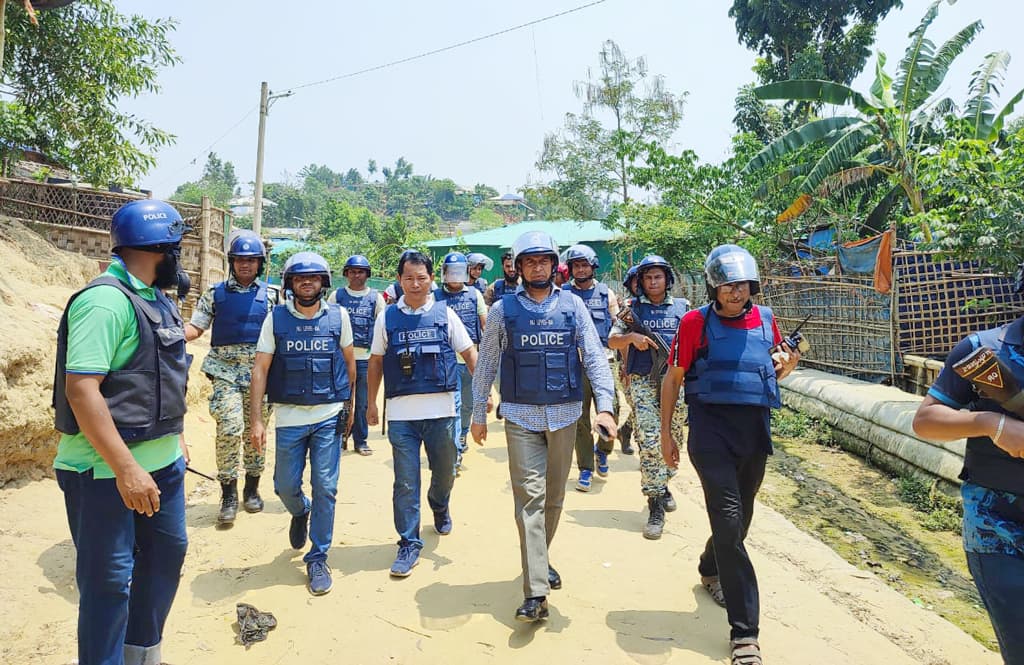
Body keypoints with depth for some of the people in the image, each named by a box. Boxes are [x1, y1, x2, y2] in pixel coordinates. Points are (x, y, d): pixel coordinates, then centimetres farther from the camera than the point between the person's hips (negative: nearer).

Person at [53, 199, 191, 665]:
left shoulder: (155, 300, 10)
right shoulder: (106, 300, -19)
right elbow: (80, 388, -26)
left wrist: (176, 439, 21)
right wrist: (126, 469, -28)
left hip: (162, 463, 10)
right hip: (107, 471, -9)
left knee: (167, 550, 20)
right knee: (110, 579, 3)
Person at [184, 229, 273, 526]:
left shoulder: (270, 295, 7)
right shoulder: (216, 293, 6)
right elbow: (195, 328, 5)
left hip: (259, 372, 1)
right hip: (226, 371, -1)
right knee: (229, 427, -14)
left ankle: (252, 488, 24)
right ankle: (228, 494, -1)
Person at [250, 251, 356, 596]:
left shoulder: (338, 316, -1)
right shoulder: (276, 318, -2)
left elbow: (349, 361, 10)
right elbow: (260, 370, -2)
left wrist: (349, 405, 13)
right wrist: (256, 420, -7)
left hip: (329, 417, 0)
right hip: (289, 417, 1)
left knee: (325, 489, 2)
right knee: (285, 486, 10)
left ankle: (318, 558, 18)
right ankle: (301, 513, 46)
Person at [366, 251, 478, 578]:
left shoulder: (445, 314, 2)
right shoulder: (387, 317, 4)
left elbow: (470, 354, 5)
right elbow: (376, 362, 11)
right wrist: (371, 403, 10)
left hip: (442, 409, 1)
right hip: (401, 412, 0)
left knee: (445, 471, 16)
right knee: (405, 483, 3)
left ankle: (440, 507, 48)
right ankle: (409, 544, 17)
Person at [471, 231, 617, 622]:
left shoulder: (572, 305, 3)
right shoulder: (503, 310, 1)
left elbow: (594, 357, -1)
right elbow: (486, 365, 6)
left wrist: (605, 406, -11)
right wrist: (478, 414, 7)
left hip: (565, 414, 2)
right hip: (521, 415, -2)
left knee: (554, 497, 14)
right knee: (529, 497, -7)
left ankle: (540, 560, 38)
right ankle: (536, 593, -3)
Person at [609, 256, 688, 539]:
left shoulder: (682, 307, 11)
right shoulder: (633, 309, 7)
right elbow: (612, 341, 6)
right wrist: (632, 337, -13)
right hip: (643, 381, -2)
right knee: (649, 441, -11)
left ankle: (661, 484, 36)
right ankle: (656, 506, -6)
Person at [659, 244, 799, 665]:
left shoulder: (765, 320, 7)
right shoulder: (696, 322, -6)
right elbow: (673, 378, -1)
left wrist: (785, 367, -5)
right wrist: (666, 433, -2)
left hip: (756, 429, 5)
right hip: (712, 429, -5)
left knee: (740, 517, 19)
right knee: (729, 520, -9)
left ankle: (710, 571, 48)